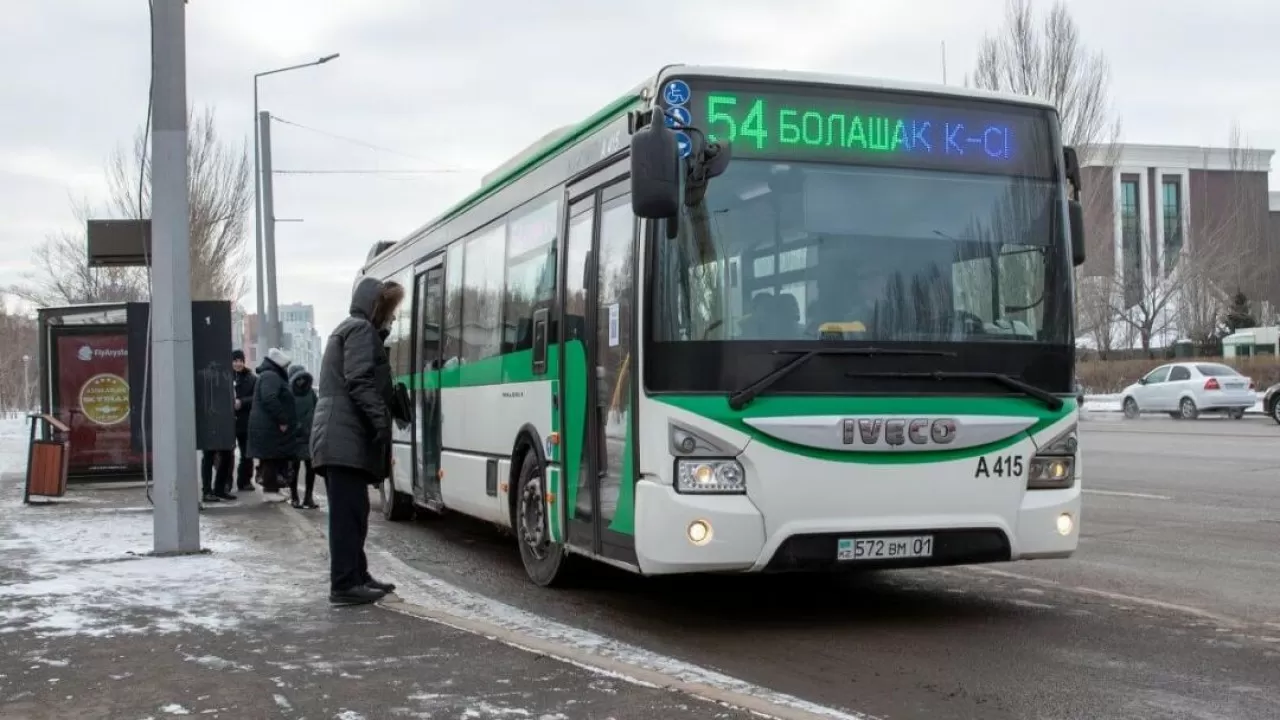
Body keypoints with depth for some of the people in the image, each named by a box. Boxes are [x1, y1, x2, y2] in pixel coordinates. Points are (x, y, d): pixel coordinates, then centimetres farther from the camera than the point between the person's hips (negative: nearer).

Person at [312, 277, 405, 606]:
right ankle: (345, 585, -10)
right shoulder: (362, 330, -4)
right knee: (348, 513, -10)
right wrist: (382, 424, -21)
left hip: (338, 437, 10)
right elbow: (360, 384, -17)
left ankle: (356, 577, 19)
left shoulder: (347, 330, 27)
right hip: (347, 438, -10)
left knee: (350, 512, 13)